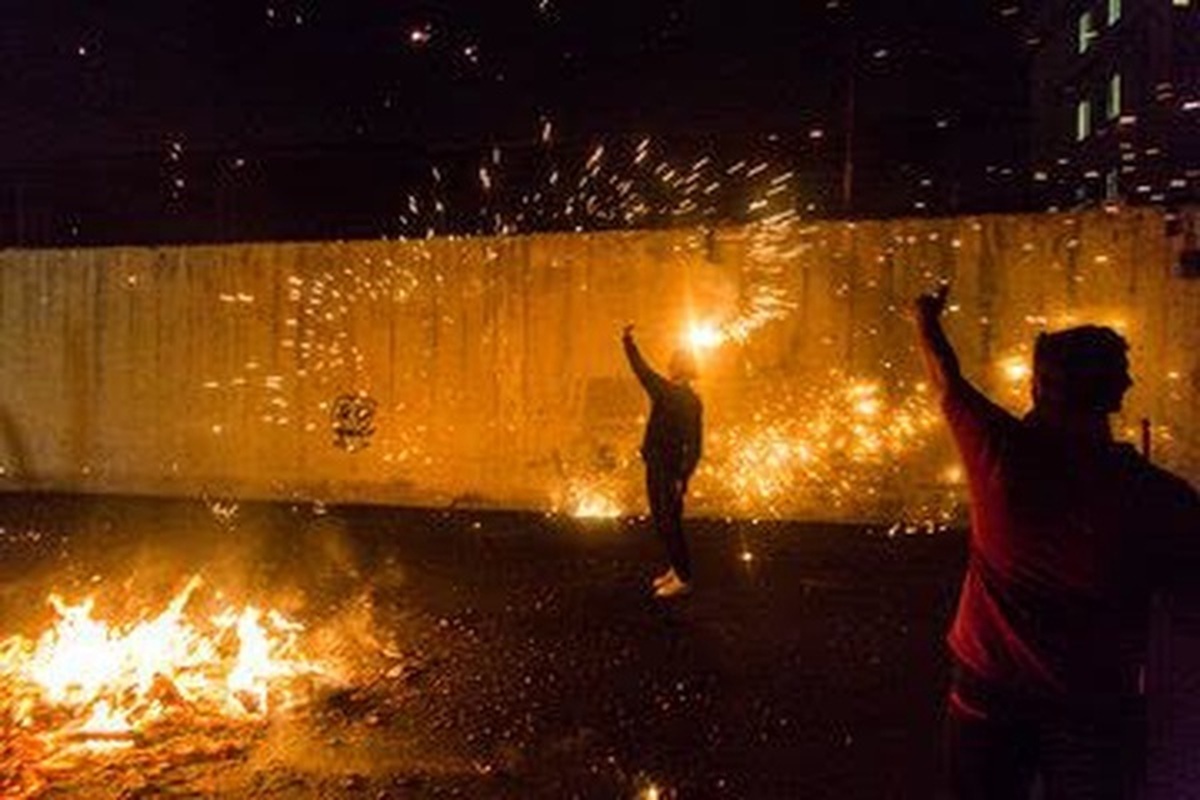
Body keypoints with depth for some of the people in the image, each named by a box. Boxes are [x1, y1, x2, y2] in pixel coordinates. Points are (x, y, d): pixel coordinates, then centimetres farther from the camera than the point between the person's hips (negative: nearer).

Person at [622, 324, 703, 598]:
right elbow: (642, 370, 22)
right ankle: (675, 570, 30)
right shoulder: (663, 390, 7)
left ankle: (683, 579, 11)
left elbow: (693, 445, -19)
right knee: (662, 522, 16)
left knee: (669, 524, -1)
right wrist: (628, 343, 22)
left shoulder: (690, 402, -16)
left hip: (670, 472, -8)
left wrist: (682, 478, -23)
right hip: (654, 467, 8)